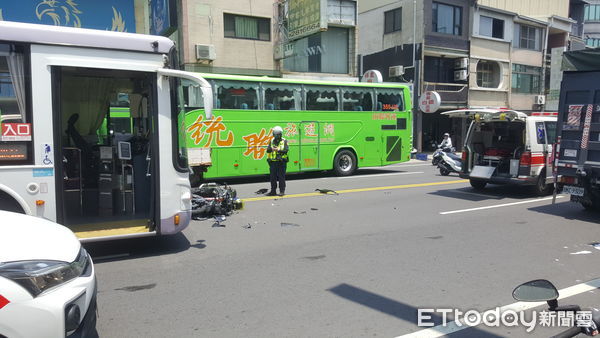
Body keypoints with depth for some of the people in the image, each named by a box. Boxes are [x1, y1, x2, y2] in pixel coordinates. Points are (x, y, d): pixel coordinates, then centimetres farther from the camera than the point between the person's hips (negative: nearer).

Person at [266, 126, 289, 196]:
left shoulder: (284, 141, 2)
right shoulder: (272, 141, 12)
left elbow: (286, 149, -11)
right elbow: (268, 150, 3)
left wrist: (278, 150, -22)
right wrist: (272, 149, -19)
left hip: (281, 162, -4)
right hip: (273, 162, 4)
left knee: (281, 177, -3)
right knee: (273, 177, 7)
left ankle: (282, 191, 4)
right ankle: (273, 191, 16)